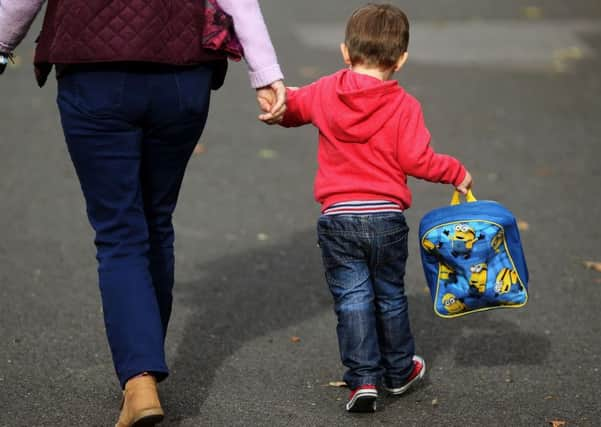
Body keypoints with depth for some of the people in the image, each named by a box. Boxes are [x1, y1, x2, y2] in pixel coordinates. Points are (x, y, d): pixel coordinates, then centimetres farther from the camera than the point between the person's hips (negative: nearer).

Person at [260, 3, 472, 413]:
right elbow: (416, 159, -12)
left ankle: (364, 379, -3)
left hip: (338, 217, 1)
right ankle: (399, 372, 31)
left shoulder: (324, 92, 1)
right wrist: (457, 172, 4)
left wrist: (278, 104, 39)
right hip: (387, 217, 0)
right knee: (390, 296, 16)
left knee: (352, 299, 4)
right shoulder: (404, 105, -8)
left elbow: (288, 107, 15)